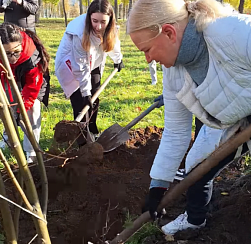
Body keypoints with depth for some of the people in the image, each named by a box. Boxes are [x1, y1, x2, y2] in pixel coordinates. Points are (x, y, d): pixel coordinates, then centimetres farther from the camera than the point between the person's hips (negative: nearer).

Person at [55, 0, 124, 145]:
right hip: (71, 64, -6)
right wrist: (85, 93, -28)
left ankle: (93, 133, 30)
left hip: (93, 63, 6)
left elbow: (113, 42, 7)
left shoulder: (110, 28, -20)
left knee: (94, 99, 11)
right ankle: (83, 141, -3)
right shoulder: (80, 33, -37)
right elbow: (81, 67, -30)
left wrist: (118, 59, 22)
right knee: (81, 102, -13)